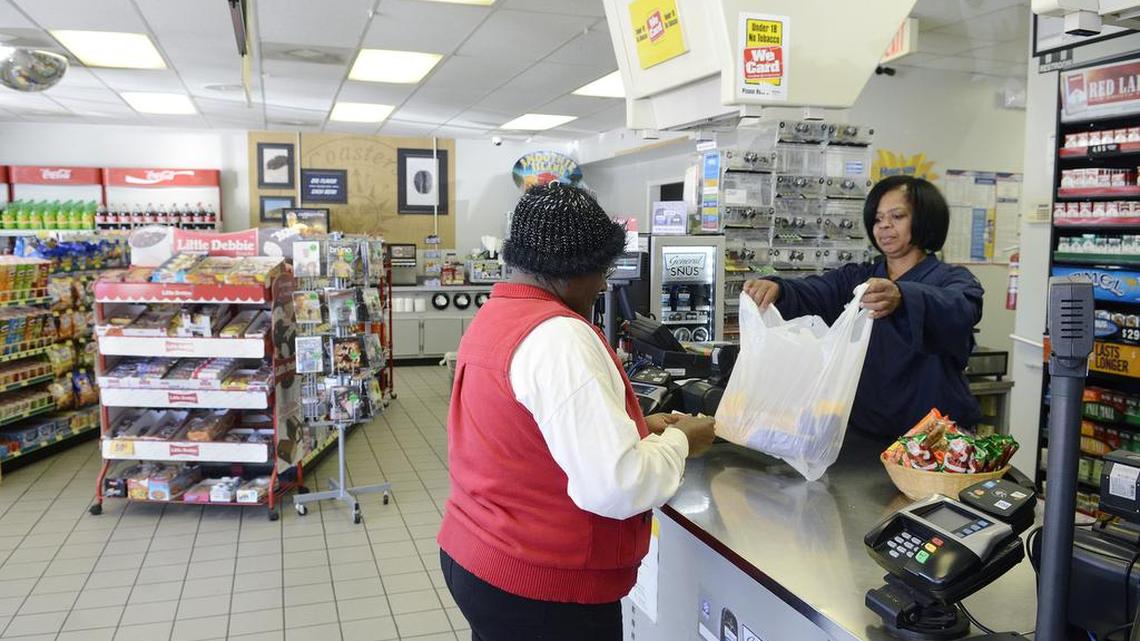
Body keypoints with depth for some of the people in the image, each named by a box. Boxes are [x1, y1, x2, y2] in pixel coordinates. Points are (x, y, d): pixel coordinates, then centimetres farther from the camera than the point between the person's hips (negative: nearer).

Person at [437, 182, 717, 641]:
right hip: (538, 587, -9)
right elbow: (616, 487, -28)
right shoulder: (558, 335, -25)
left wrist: (635, 427, 8)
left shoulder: (493, 316, 7)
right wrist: (678, 441, -10)